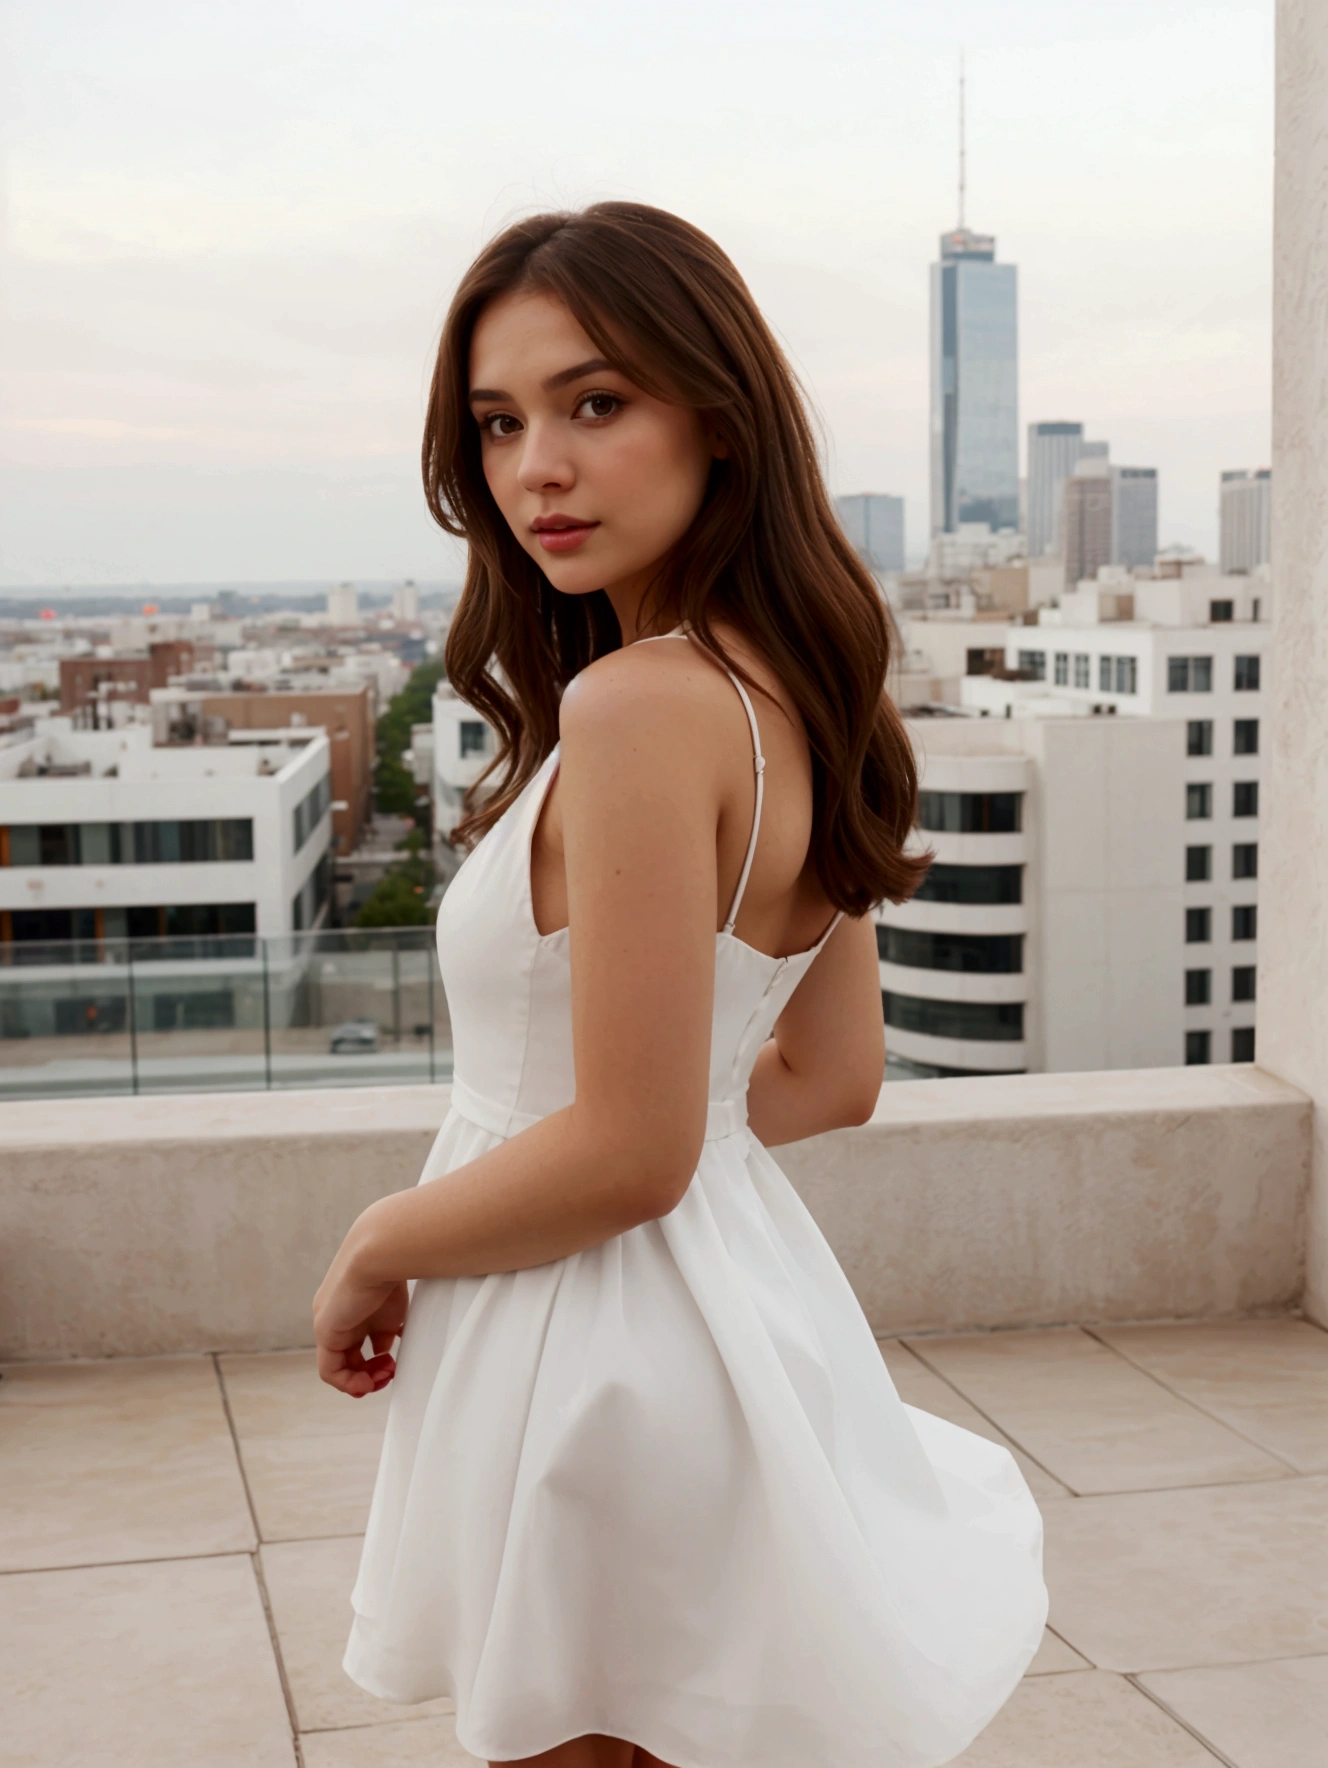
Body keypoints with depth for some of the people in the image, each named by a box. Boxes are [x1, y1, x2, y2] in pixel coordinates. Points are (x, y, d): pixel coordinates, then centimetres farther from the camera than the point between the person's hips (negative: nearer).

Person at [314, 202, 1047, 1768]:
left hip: (601, 1342, -9)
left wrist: (374, 1253, -9)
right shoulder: (792, 695, 5)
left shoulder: (640, 706, -23)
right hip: (742, 1275, 9)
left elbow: (626, 1153, -23)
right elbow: (827, 1082, 12)